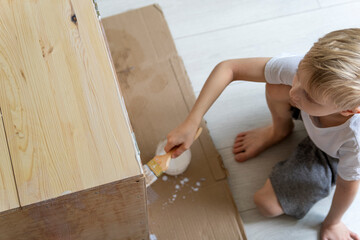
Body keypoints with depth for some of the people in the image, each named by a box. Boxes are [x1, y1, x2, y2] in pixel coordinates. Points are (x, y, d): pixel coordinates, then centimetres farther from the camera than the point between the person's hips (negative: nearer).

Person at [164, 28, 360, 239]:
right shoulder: (305, 69, -41)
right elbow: (228, 68, -33)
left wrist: (332, 222, -5)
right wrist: (191, 123, -37)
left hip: (332, 157, -3)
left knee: (268, 204, -9)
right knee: (274, 87, -26)